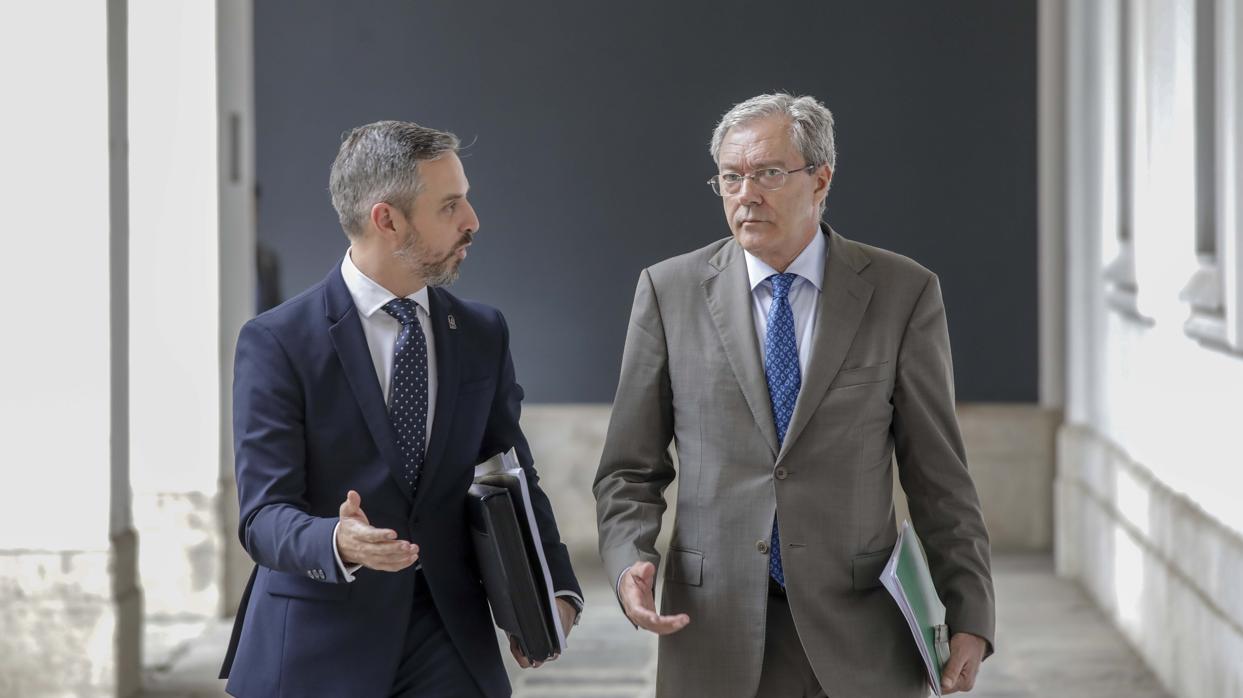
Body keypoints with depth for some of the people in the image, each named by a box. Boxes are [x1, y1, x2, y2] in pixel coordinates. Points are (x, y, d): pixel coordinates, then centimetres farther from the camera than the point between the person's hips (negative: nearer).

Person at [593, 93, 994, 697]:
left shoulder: (902, 293, 1)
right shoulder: (670, 291, 3)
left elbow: (938, 474, 2)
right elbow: (631, 471, 7)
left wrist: (968, 616, -4)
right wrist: (628, 565, -12)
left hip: (859, 645, 0)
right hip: (714, 639, 1)